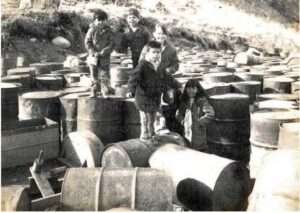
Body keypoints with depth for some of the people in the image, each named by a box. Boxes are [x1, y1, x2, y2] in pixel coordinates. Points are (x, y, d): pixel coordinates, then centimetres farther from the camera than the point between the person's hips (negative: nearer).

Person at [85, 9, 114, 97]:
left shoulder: (108, 31, 1)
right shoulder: (91, 30, 1)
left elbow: (111, 44, -3)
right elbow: (87, 42, -1)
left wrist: (102, 52, -15)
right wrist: (94, 52, -14)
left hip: (104, 58, 0)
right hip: (93, 57, 0)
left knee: (105, 76, -2)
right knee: (94, 76, 6)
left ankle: (106, 94, 6)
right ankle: (93, 93, 17)